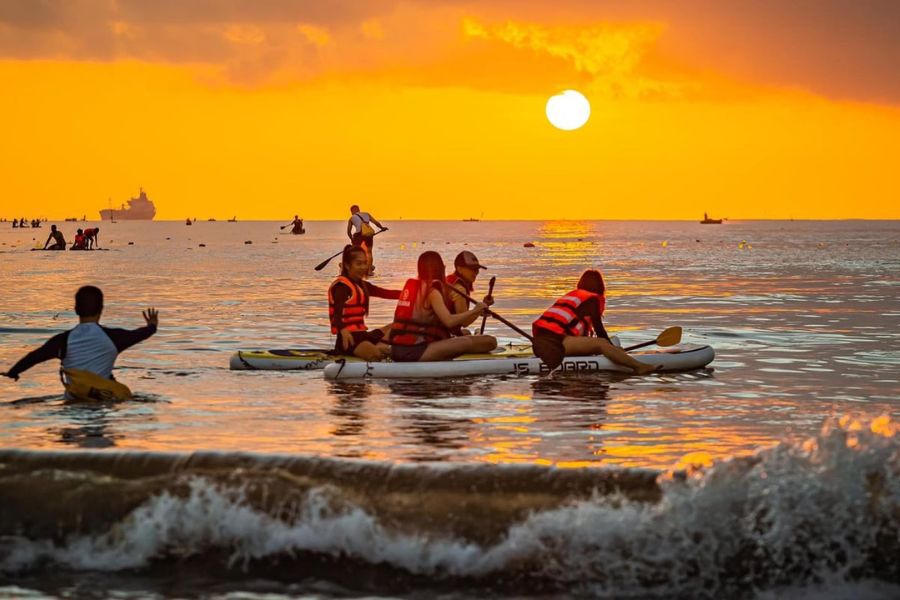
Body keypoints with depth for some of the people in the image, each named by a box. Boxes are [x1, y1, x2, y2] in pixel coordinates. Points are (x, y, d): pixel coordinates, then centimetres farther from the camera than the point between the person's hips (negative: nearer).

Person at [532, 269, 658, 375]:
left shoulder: (571, 295, 28)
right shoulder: (592, 299, 4)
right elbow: (598, 328, 5)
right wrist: (612, 348, 17)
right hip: (555, 342, -9)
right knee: (601, 344, -20)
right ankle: (639, 366, -33)